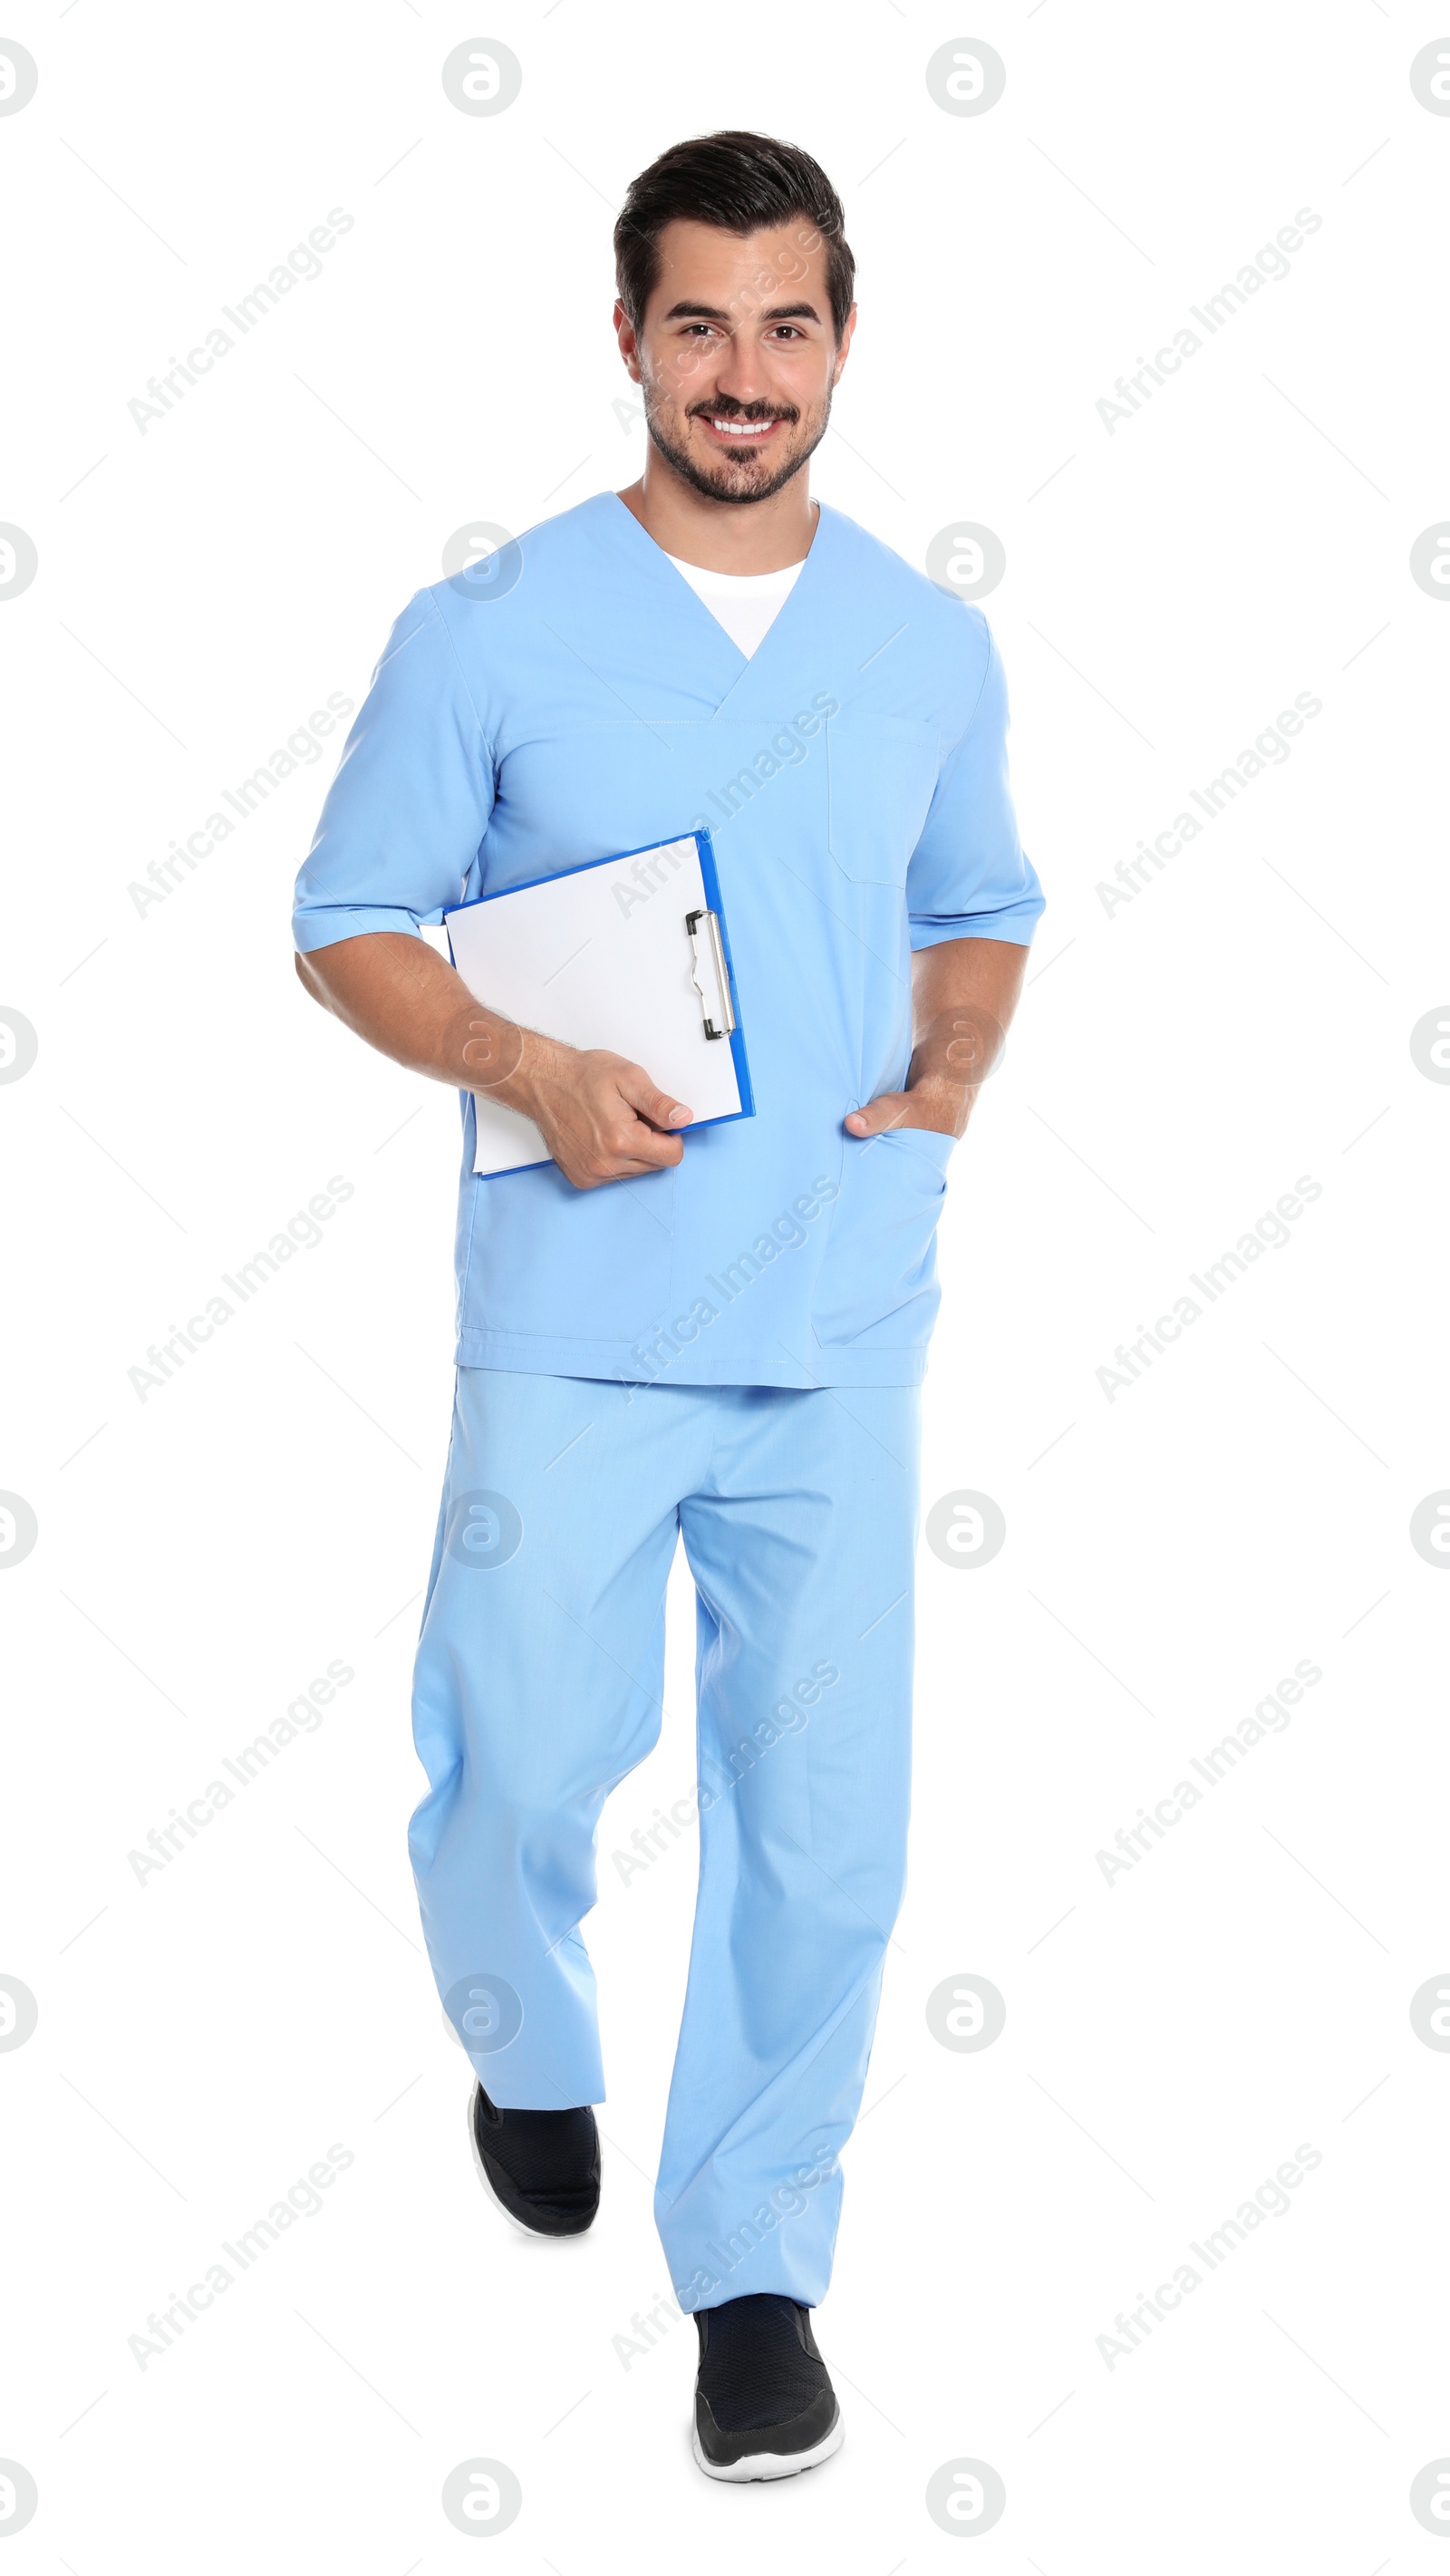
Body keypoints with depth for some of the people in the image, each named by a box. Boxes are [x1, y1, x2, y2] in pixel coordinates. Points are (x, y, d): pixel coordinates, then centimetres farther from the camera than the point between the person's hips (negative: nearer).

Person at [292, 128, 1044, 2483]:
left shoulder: (936, 650, 7)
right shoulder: (489, 635, -3)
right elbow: (349, 924, 1)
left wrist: (956, 1071, 0)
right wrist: (529, 1069, -16)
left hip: (844, 1333, 2)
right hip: (573, 1328, -2)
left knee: (822, 1809, 3)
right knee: (521, 1761, 5)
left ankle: (758, 2264, 21)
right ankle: (531, 2055, 40)